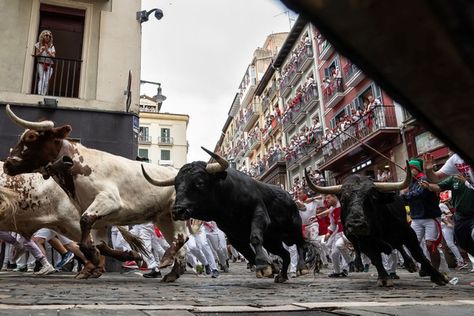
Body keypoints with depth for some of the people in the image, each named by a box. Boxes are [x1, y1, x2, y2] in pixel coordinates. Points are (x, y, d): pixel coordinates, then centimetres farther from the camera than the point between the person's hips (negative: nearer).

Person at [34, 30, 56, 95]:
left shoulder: (51, 46, 10)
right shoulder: (38, 45, 8)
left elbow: (53, 56, 0)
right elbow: (36, 55, 4)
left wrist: (47, 51, -13)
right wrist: (41, 51, -14)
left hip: (49, 66, 2)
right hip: (41, 64, -2)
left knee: (46, 82, -6)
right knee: (42, 78, -19)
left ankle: (44, 94, -3)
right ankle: (39, 94, -23)